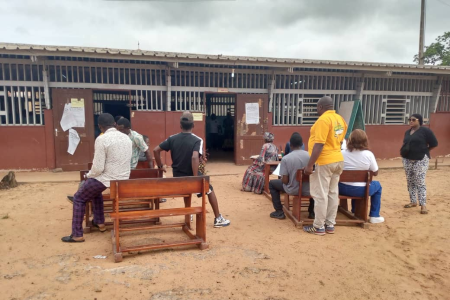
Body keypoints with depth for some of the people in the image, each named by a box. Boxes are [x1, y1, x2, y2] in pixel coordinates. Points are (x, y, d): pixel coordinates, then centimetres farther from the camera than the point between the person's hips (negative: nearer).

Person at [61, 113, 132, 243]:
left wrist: (88, 175, 3)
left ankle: (77, 235, 19)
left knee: (79, 198, 16)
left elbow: (98, 168, -20)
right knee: (95, 190, 35)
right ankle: (99, 222, 41)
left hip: (107, 180, -7)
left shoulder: (101, 139, -17)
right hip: (123, 180, 7)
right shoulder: (127, 138, 5)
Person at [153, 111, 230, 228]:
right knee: (210, 190, 20)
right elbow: (195, 158, -30)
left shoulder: (172, 138, -1)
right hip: (191, 175, -4)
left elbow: (155, 150, -2)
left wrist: (160, 166, 10)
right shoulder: (197, 140, -15)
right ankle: (218, 219, 22)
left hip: (178, 177, 4)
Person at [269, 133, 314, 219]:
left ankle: (279, 212, 19)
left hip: (292, 190, -2)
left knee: (272, 183, 22)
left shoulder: (285, 158, -15)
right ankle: (312, 212, 33)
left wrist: (281, 179, 10)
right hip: (308, 190, 3)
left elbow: (285, 181, -13)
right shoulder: (310, 156, -7)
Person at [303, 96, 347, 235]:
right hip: (338, 160, 9)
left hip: (324, 162, -9)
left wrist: (309, 165, -19)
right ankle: (330, 225, 21)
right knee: (333, 193, 12)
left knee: (320, 195, -1)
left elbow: (319, 145, -22)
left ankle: (319, 227, 7)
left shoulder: (323, 120, -16)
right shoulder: (340, 119, 10)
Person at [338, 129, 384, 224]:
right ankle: (374, 216, 28)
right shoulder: (368, 154, -10)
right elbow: (375, 173, 0)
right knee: (377, 185, 27)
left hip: (343, 188, 3)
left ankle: (355, 212, 45)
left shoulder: (342, 153, -5)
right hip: (360, 190, -2)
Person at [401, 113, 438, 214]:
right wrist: (403, 151, 6)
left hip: (420, 160, -7)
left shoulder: (425, 130, -7)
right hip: (407, 160, 7)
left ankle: (423, 205, -5)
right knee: (410, 182, 10)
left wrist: (423, 150, -1)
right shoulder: (407, 132, 13)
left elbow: (434, 144, -7)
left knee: (420, 182, -9)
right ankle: (413, 202, 20)